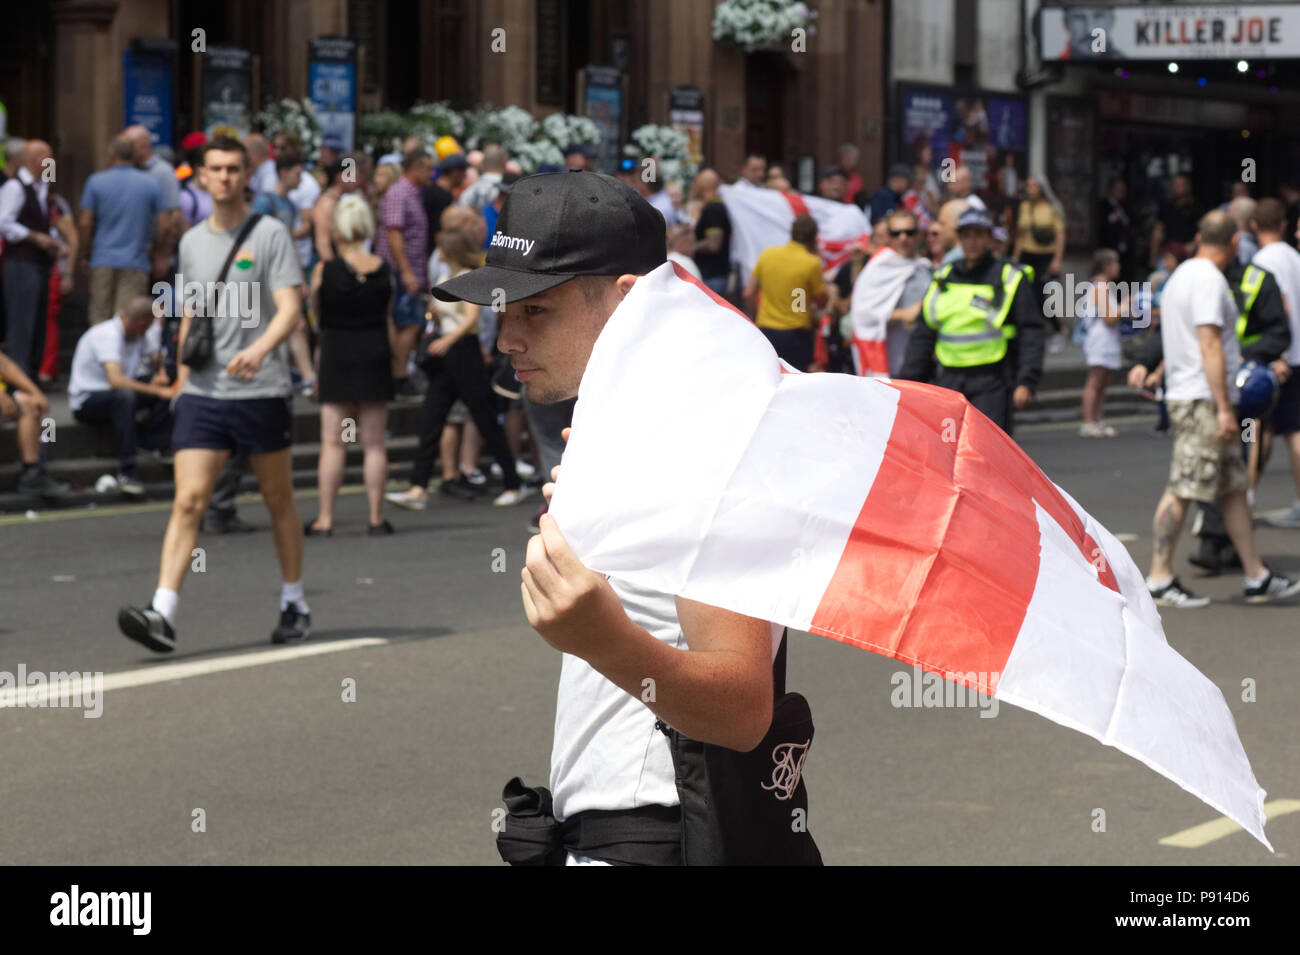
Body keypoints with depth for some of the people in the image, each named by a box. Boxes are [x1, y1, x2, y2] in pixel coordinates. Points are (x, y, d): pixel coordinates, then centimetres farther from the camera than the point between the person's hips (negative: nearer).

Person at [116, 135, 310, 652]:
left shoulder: (270, 234, -3)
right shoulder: (192, 241, 12)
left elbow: (289, 308, -13)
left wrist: (259, 349, -30)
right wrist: (184, 373, 21)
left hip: (262, 391, -3)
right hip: (202, 393, 3)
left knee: (279, 502, 10)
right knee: (188, 500, -10)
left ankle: (294, 604, 25)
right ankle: (162, 613, -18)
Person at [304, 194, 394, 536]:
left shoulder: (325, 270, -11)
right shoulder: (383, 270, -3)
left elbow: (315, 307, 2)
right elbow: (387, 317, 6)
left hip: (336, 356, -2)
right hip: (375, 355, 2)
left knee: (333, 443, 2)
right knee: (374, 443, 7)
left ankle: (325, 519, 2)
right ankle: (376, 517, 8)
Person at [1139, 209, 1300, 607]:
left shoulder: (1180, 276, 17)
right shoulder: (1209, 280, -13)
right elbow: (1209, 345, -19)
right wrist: (1224, 408, -20)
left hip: (1184, 394, 10)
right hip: (1203, 399, -10)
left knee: (1234, 488, 10)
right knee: (1182, 489, -7)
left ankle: (1257, 578, 11)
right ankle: (1159, 579, -5)